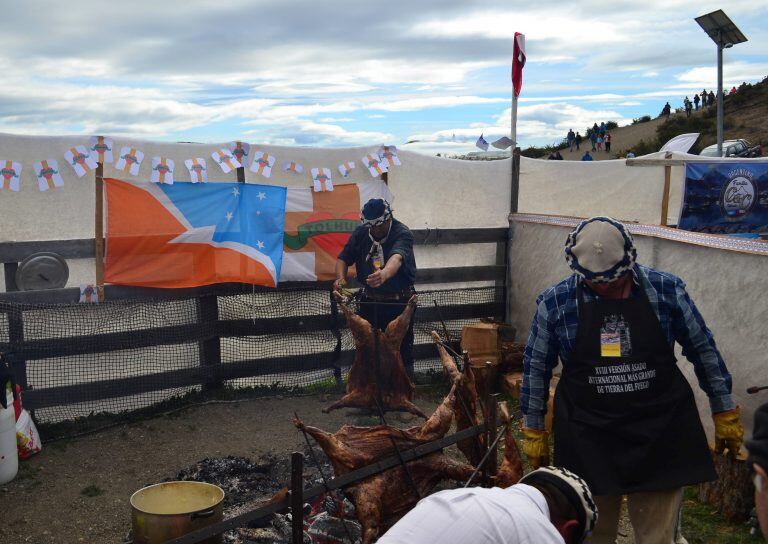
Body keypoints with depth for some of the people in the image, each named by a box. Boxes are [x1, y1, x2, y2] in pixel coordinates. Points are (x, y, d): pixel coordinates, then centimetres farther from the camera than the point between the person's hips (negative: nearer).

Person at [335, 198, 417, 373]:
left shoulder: (402, 234, -17)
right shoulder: (361, 233, 1)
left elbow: (397, 258, -37)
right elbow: (343, 258, 4)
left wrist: (385, 274, -58)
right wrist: (340, 277, -17)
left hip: (399, 302, -4)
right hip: (370, 301, 5)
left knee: (403, 349, 1)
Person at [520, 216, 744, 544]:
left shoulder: (666, 289, -4)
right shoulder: (555, 302, -5)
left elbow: (703, 350, 6)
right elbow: (536, 367, 4)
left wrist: (725, 412, 9)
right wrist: (533, 431, 7)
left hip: (660, 436, 0)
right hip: (588, 440, 0)